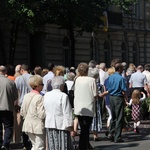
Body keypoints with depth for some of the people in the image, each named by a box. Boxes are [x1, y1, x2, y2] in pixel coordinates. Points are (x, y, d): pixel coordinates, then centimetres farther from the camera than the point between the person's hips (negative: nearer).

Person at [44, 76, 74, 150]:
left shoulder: (46, 95, 5)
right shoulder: (63, 96, -14)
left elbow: (45, 111, 11)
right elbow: (67, 113, -14)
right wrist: (70, 126, -7)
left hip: (49, 125, 6)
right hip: (61, 125, -6)